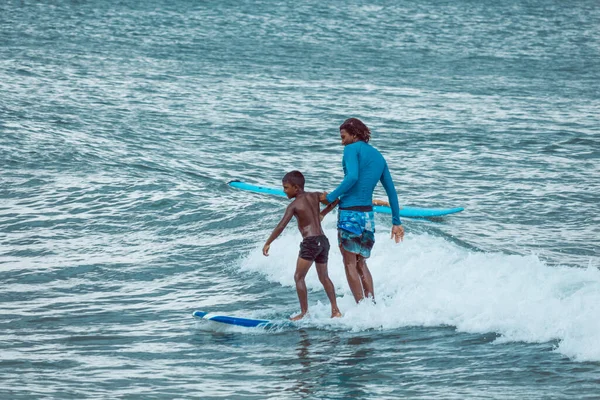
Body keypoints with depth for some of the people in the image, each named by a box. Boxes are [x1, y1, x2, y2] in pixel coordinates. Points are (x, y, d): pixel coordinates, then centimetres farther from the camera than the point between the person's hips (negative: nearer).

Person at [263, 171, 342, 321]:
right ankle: (335, 310, 19)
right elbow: (335, 200, 19)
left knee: (298, 277, -1)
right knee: (324, 277, 19)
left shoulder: (294, 205, -8)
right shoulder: (315, 196, 9)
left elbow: (281, 226, -13)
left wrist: (268, 243, -7)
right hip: (323, 241, 8)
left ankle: (304, 312, -5)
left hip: (310, 242, -8)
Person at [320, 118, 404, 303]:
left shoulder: (352, 149, -6)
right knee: (361, 263, 19)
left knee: (350, 263, 2)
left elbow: (352, 177, -23)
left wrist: (331, 197, -16)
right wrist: (396, 222, 22)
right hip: (369, 215, 7)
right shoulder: (378, 156, 16)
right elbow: (391, 191, 18)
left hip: (350, 213, -7)